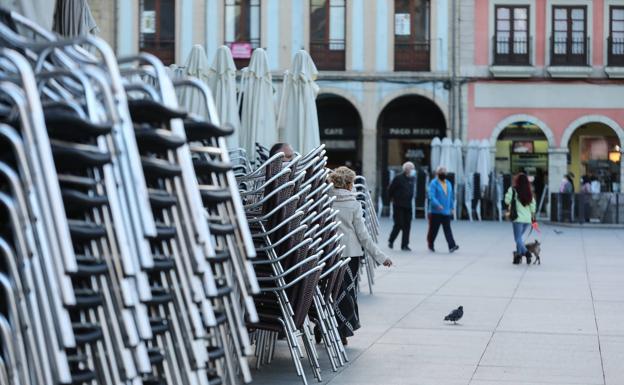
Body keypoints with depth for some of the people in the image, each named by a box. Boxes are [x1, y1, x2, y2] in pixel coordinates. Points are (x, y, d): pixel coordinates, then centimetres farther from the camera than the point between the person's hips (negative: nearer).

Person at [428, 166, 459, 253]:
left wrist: (452, 207, 17)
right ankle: (430, 244, 21)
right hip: (436, 211, -5)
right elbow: (431, 196, -18)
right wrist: (438, 205, -31)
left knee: (447, 229, -3)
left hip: (446, 211, 5)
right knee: (434, 229, 4)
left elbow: (451, 197, 22)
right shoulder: (434, 183, -7)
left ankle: (452, 246, -13)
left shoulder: (448, 183, 15)